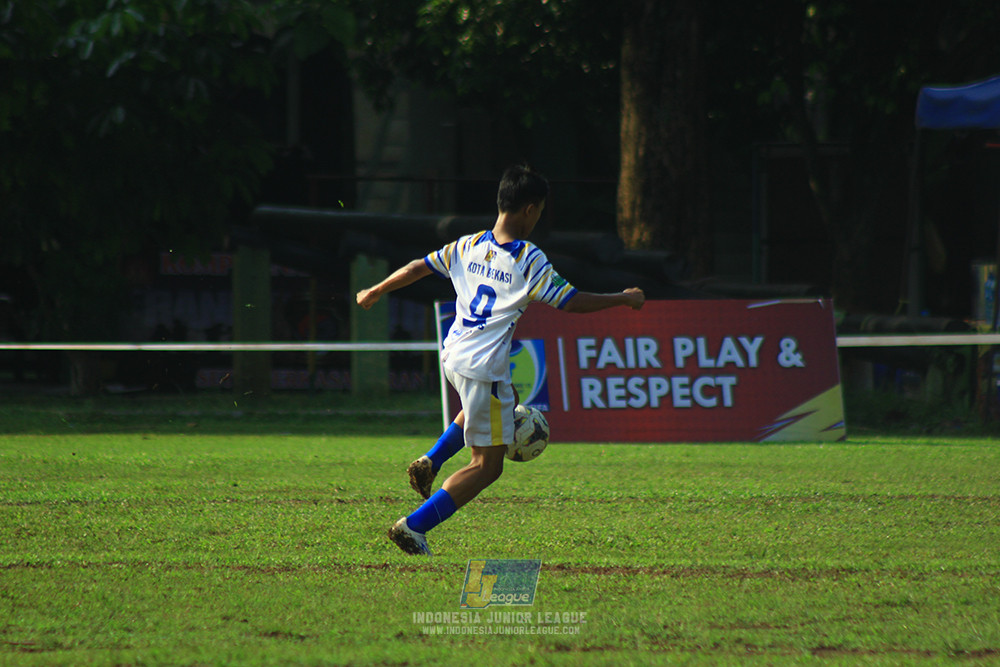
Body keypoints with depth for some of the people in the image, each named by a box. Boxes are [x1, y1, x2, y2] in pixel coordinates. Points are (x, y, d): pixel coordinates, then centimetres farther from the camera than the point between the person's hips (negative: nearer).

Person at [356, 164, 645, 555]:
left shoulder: (468, 246, 5)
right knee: (487, 466, 1)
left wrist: (375, 292, 31)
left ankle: (430, 463, 23)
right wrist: (624, 299, 5)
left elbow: (418, 267, 15)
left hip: (452, 357, 8)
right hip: (484, 370, -8)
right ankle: (414, 526, -8)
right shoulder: (529, 261, -12)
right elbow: (572, 303, -9)